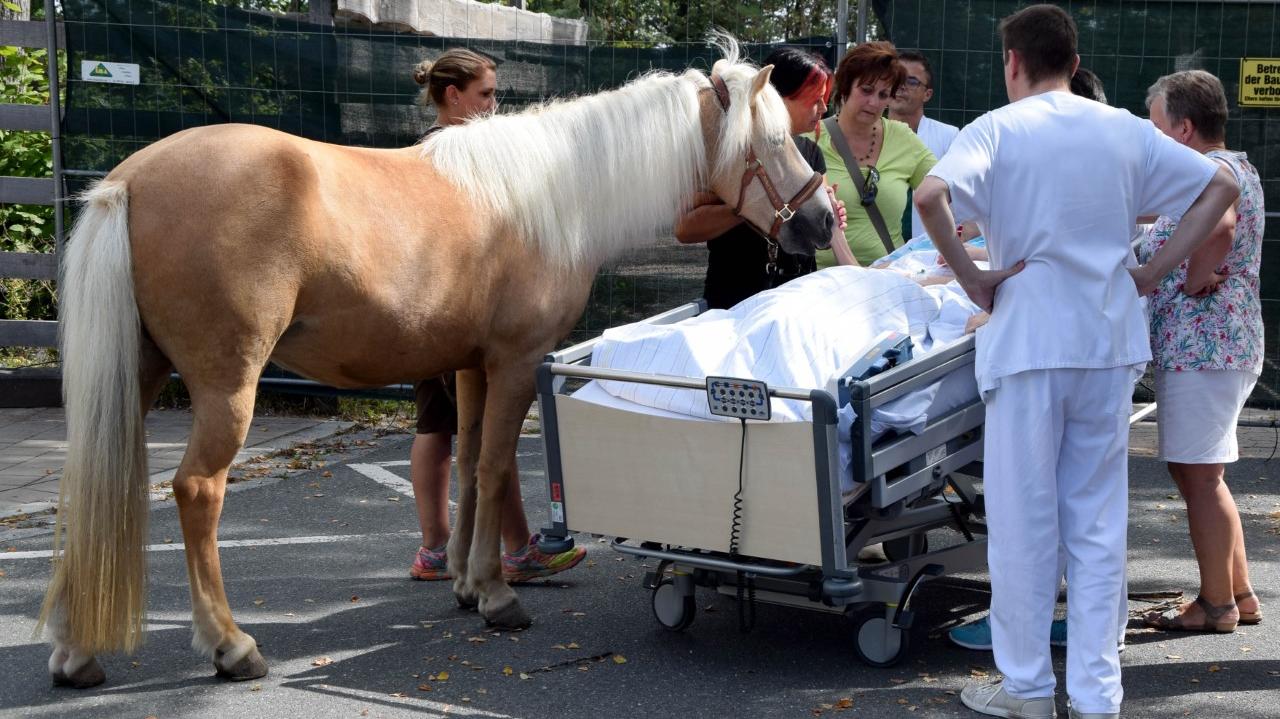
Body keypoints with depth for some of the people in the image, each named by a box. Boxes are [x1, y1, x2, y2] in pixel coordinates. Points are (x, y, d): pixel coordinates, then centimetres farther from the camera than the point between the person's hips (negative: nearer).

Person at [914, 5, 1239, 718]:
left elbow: (931, 195, -24)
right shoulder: (1126, 130, 7)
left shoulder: (999, 129, -6)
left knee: (1024, 521, 7)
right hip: (1111, 344, 4)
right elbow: (1221, 187, 11)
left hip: (1028, 344, -4)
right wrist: (1155, 270, 8)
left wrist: (971, 274, -12)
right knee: (1099, 525, 10)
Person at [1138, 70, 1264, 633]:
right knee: (1202, 474, 16)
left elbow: (1218, 224, -36)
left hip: (1200, 345, -11)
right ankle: (1239, 595, 22)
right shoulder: (1235, 168, 17)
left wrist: (1195, 280, -23)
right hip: (1226, 344, 11)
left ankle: (1217, 605, 7)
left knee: (1197, 476, -2)